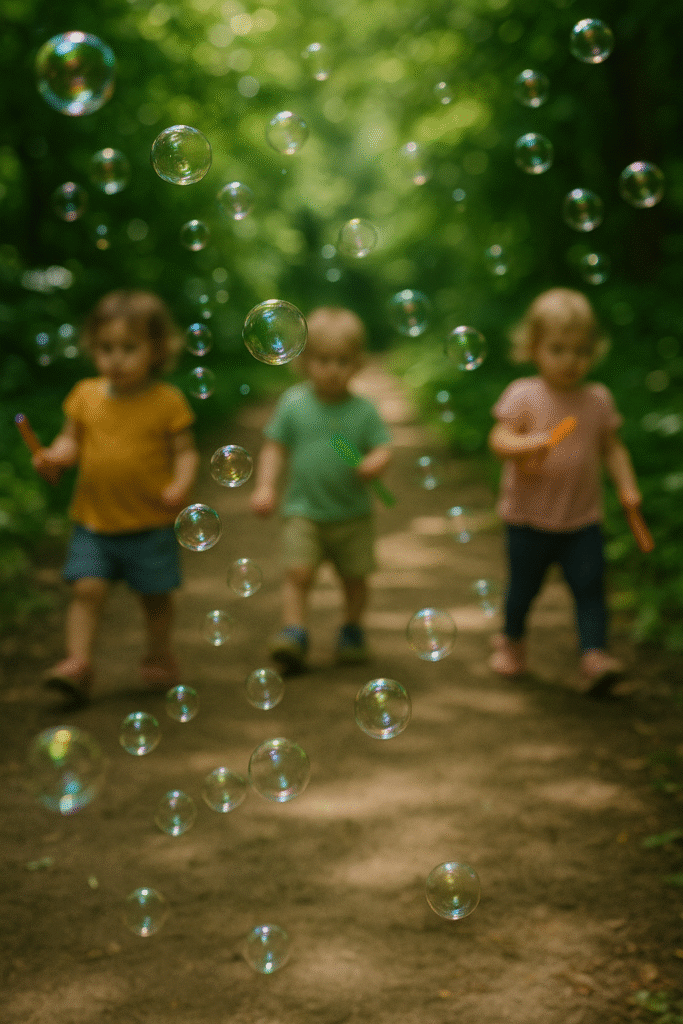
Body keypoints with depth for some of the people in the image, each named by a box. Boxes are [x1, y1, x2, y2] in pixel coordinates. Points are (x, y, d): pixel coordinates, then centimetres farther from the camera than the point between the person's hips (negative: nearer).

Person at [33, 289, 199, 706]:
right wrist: (56, 456, -12)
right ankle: (78, 662, -4)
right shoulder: (86, 395, 2)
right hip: (95, 518, 2)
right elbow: (71, 440, 9)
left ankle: (160, 656, 32)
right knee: (87, 588, -8)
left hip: (151, 522, -2)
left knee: (156, 594, 11)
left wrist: (180, 486, -23)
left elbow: (185, 452, -6)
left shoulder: (167, 401, -8)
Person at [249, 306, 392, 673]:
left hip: (353, 513, 1)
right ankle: (294, 632, -9)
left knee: (354, 577, 10)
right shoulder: (293, 404, -3)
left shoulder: (363, 410, -3)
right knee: (298, 572, -15)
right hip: (304, 509, -1)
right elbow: (274, 448, 1)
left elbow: (382, 447, -3)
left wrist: (374, 463, -26)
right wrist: (264, 486, -10)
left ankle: (352, 629, 32)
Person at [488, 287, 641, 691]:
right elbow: (499, 437, -18)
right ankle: (512, 640, 37)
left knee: (590, 585, -6)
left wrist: (627, 486, -5)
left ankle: (595, 654, -4)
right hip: (530, 517, -2)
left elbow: (612, 447, 7)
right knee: (524, 586, 14)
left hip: (583, 519, 2)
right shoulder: (524, 395, -9)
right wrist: (525, 445, -38)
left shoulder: (598, 399, 2)